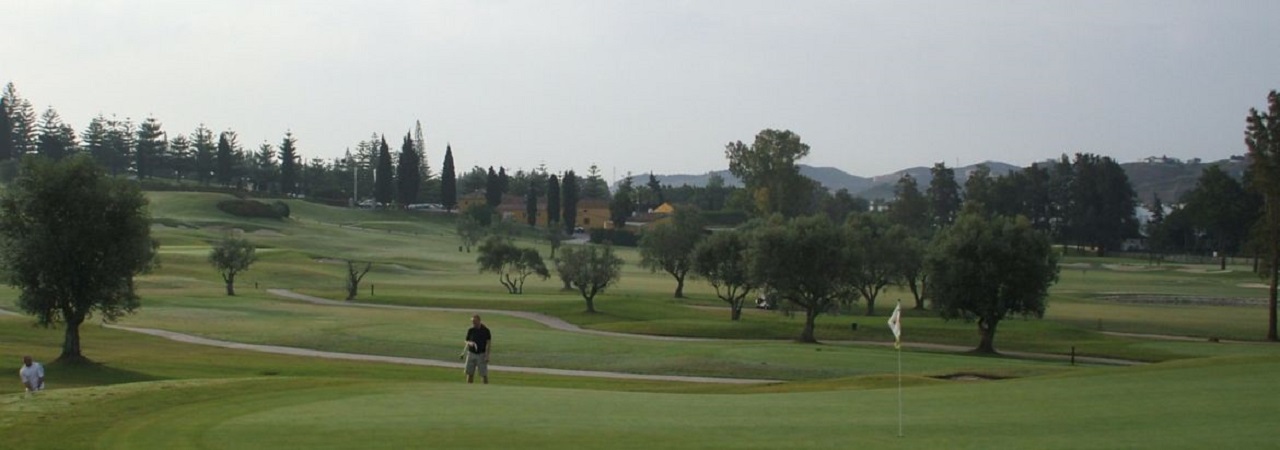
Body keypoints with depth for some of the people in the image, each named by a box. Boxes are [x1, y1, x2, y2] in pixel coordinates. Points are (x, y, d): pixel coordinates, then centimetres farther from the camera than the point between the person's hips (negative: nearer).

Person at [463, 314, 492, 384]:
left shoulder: (485, 330, -5)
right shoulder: (470, 330, 6)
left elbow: (488, 343, -6)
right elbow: (467, 341, 11)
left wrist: (487, 356, -13)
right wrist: (470, 343, -14)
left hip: (481, 354, -4)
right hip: (471, 353, 4)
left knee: (484, 374, -5)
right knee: (469, 373, 4)